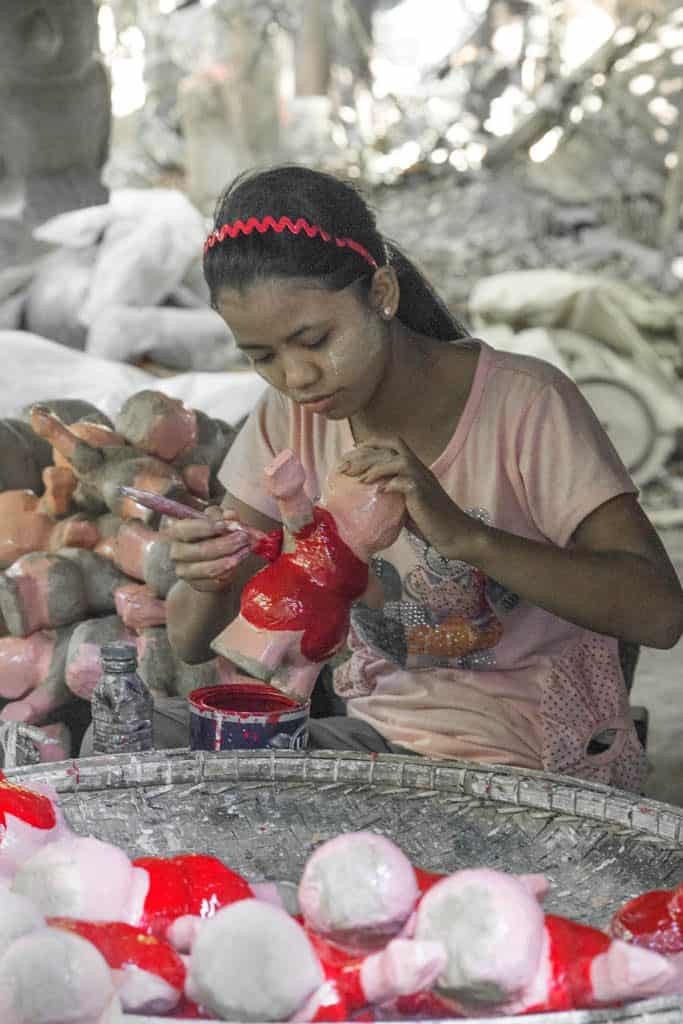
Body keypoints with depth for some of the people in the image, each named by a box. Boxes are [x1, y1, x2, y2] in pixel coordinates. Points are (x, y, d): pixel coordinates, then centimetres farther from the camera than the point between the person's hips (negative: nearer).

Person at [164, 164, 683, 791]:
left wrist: (466, 534, -38)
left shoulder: (523, 404, -18)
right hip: (381, 729, 5)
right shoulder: (290, 419, -2)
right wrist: (204, 582, -23)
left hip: (539, 763, -5)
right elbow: (191, 640, 1)